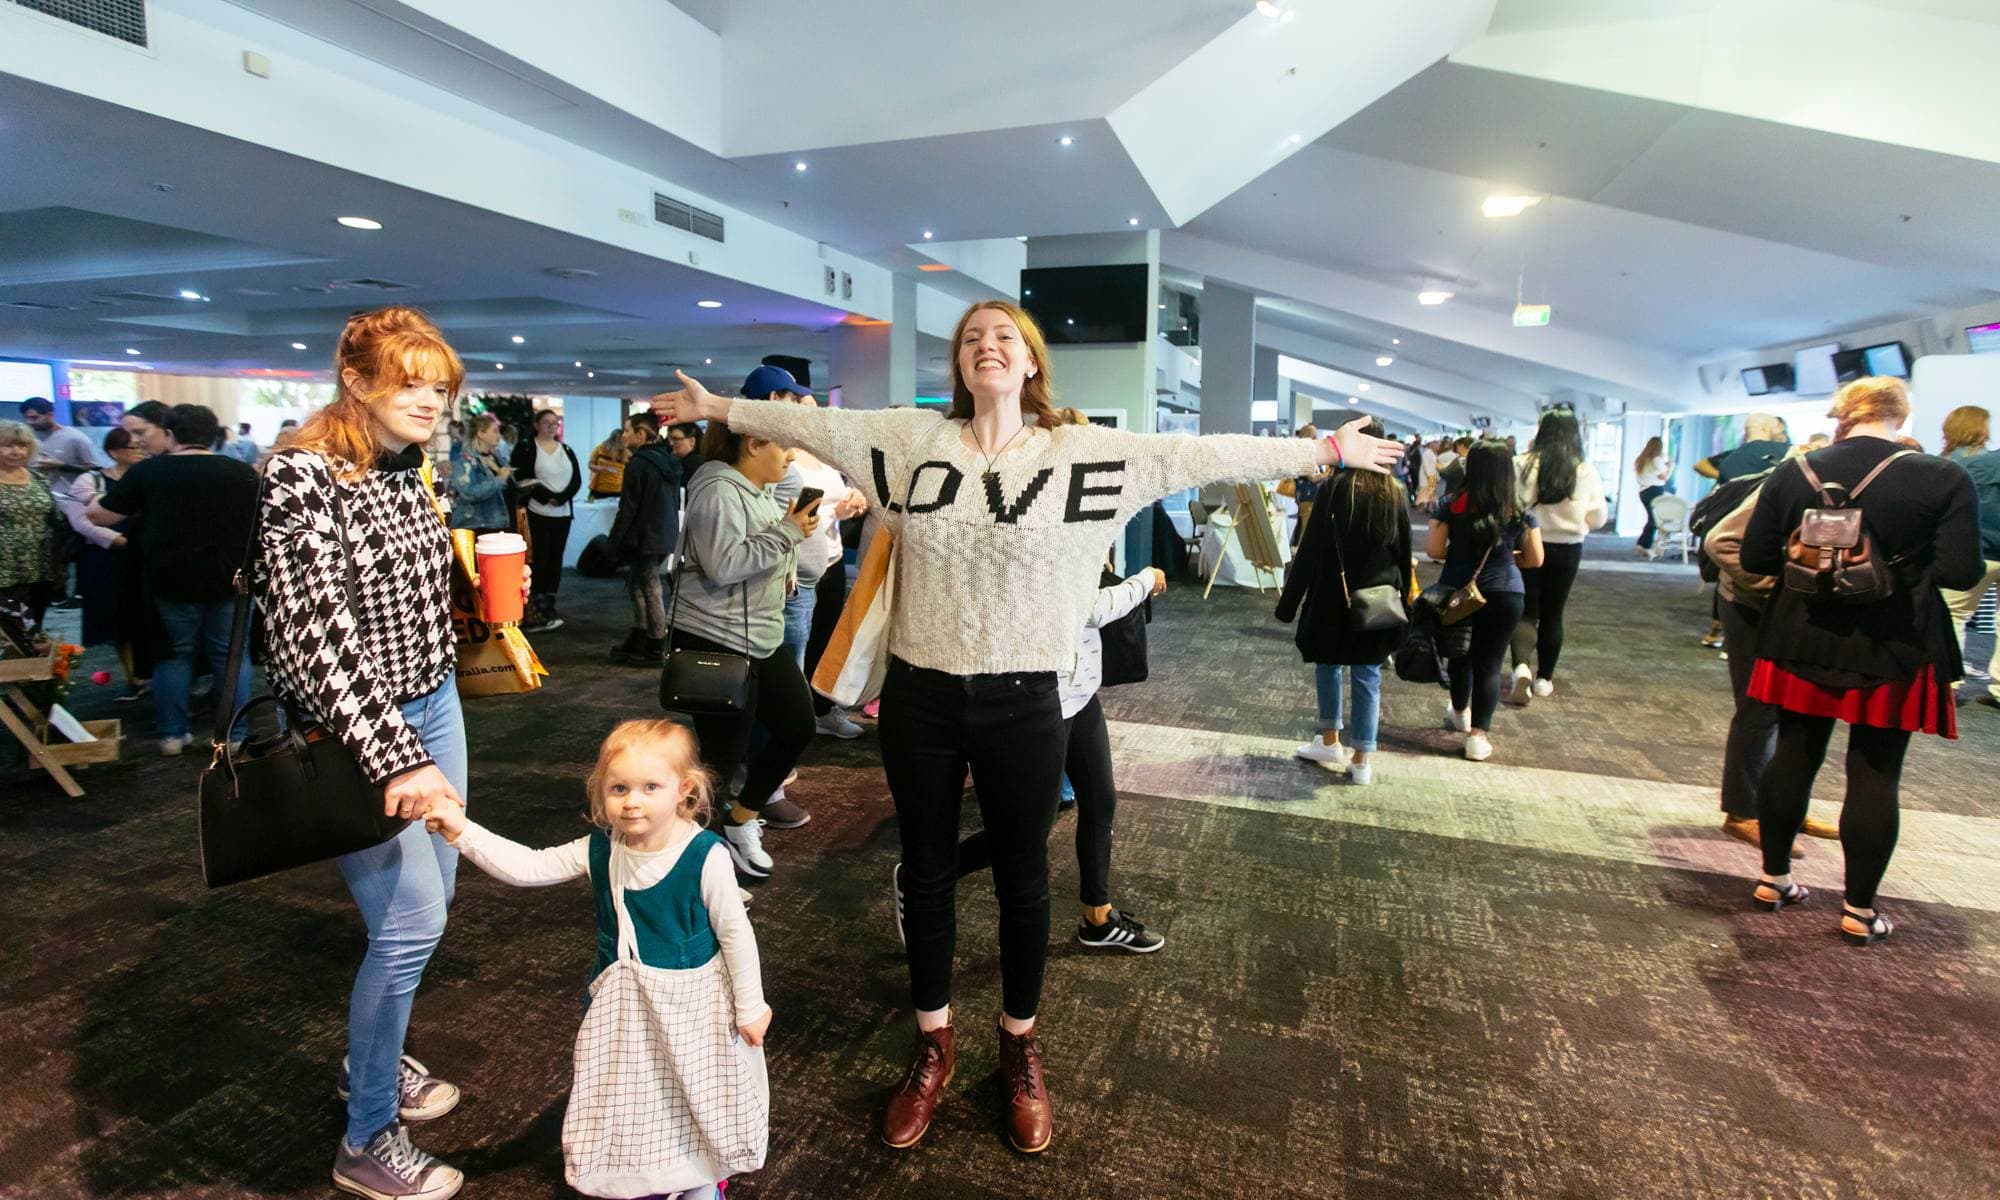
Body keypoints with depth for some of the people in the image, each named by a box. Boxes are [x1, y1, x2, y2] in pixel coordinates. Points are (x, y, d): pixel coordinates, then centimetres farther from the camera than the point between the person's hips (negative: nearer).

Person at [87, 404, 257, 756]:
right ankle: (234, 735, 8)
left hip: (171, 580, 0)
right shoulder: (241, 472, -1)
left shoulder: (147, 471, -3)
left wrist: (92, 503, 26)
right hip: (230, 579, 0)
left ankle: (173, 734, 18)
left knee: (175, 653, 13)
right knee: (230, 654, 7)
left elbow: (99, 515, 5)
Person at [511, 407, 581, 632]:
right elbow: (522, 480, -10)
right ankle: (532, 614, -3)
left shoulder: (566, 450, 15)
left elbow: (577, 479, 5)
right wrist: (547, 497, -17)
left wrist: (561, 498, -11)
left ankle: (549, 608, 14)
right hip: (537, 514, -5)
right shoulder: (525, 448, 0)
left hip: (563, 513, 5)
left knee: (555, 559, 7)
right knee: (537, 561, -5)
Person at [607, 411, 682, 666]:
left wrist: (616, 538, -9)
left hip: (644, 538, -8)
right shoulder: (669, 462, 9)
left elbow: (628, 508, -17)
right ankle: (637, 643, 23)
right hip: (666, 536, 8)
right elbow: (675, 502, 15)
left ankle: (656, 651, 8)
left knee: (651, 591, -1)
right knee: (638, 586, 17)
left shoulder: (639, 464, -16)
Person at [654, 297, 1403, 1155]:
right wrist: (716, 407, 15)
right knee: (926, 872, 16)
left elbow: (1203, 456, -5)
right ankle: (933, 1042, 39)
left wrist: (1326, 453, -5)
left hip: (1022, 701, -1)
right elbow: (814, 424, 10)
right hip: (920, 694, 2)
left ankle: (1019, 1045, 39)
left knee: (1022, 880, 14)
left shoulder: (1086, 451, -4)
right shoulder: (910, 437, 2)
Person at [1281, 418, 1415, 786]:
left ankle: (1330, 742, 24)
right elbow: (1404, 551, 8)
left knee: (1329, 665, 17)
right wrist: (1400, 596, 18)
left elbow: (1311, 550, -12)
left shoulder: (1336, 488, -11)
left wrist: (1289, 600, -6)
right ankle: (1362, 760, 11)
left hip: (1336, 597, -3)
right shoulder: (1395, 493, 2)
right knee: (1368, 676, 8)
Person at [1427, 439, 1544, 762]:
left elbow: (1433, 548, -7)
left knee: (1460, 655, 19)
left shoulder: (1453, 506, -4)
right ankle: (1479, 735, 2)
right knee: (1489, 664, 4)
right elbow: (1535, 560, 3)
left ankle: (1461, 715, 40)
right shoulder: (1521, 513, -1)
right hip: (1505, 595, -1)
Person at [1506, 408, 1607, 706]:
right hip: (1567, 549, 1)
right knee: (1552, 614, 14)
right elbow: (1598, 517, 1)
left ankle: (1522, 666, -17)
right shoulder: (1586, 471, -7)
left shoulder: (1523, 464, -12)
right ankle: (1544, 678, 23)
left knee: (1526, 610, 7)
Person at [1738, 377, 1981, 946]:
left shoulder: (1793, 472, -3)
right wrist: (1900, 564, 8)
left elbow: (1755, 558, -1)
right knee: (1875, 774, 6)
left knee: (1793, 756, 13)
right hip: (1893, 651, -2)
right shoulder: (1943, 478, -10)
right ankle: (1860, 909, 14)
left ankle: (1774, 878, 23)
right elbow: (1961, 572, -12)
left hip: (1803, 643, 2)